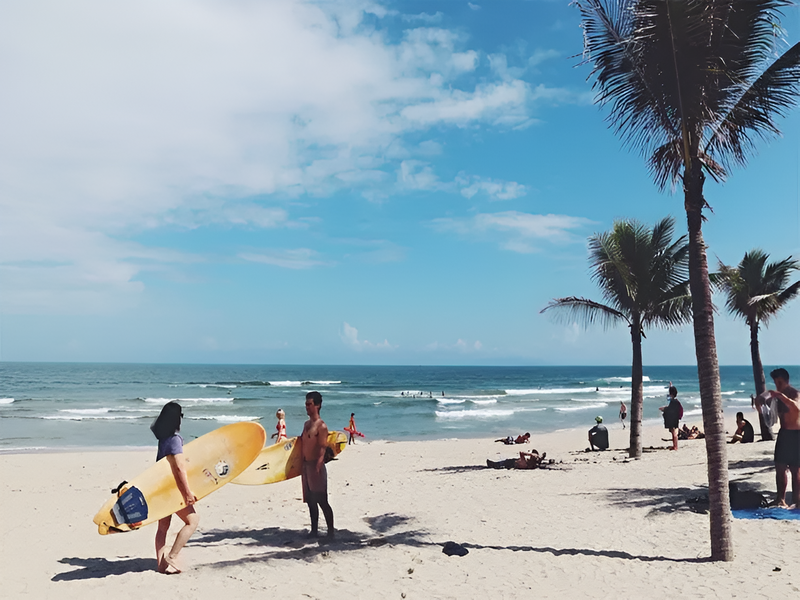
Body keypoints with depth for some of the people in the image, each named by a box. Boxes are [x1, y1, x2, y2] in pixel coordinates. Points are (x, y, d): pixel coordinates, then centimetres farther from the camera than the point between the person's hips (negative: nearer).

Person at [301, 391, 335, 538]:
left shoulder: (321, 426, -11)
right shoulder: (307, 424, 14)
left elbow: (322, 448, -17)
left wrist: (317, 468, -23)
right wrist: (301, 465, 15)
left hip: (315, 466, -8)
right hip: (305, 465, 8)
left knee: (322, 501, -4)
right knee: (310, 501, 13)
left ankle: (331, 531, 4)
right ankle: (314, 530, 22)